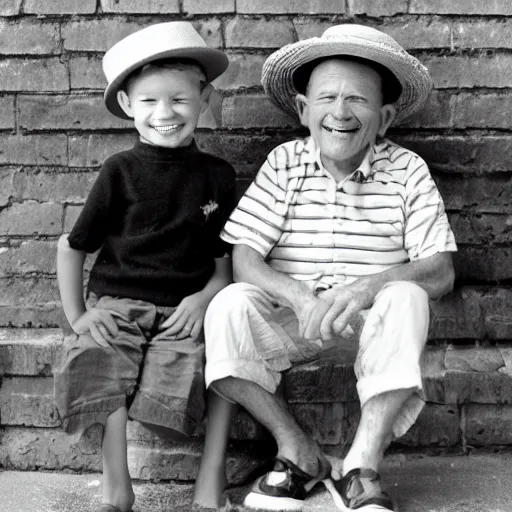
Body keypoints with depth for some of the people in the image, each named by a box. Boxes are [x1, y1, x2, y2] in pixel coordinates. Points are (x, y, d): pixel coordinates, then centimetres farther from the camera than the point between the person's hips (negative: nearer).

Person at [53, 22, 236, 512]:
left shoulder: (217, 176, 9)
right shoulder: (121, 171, 4)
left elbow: (225, 261, 14)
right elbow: (71, 246, 10)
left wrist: (204, 297, -5)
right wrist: (76, 315, 3)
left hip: (182, 311, 1)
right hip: (115, 305, 0)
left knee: (176, 383, -27)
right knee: (104, 371, -26)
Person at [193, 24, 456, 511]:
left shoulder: (407, 171, -2)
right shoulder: (284, 164, -1)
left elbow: (440, 270, -10)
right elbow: (244, 259, -9)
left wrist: (366, 288, -29)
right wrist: (299, 296, -29)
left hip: (369, 318, 0)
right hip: (294, 316, 1)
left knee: (406, 298, -32)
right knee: (229, 305, -27)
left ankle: (361, 469, -24)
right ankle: (297, 450, -12)